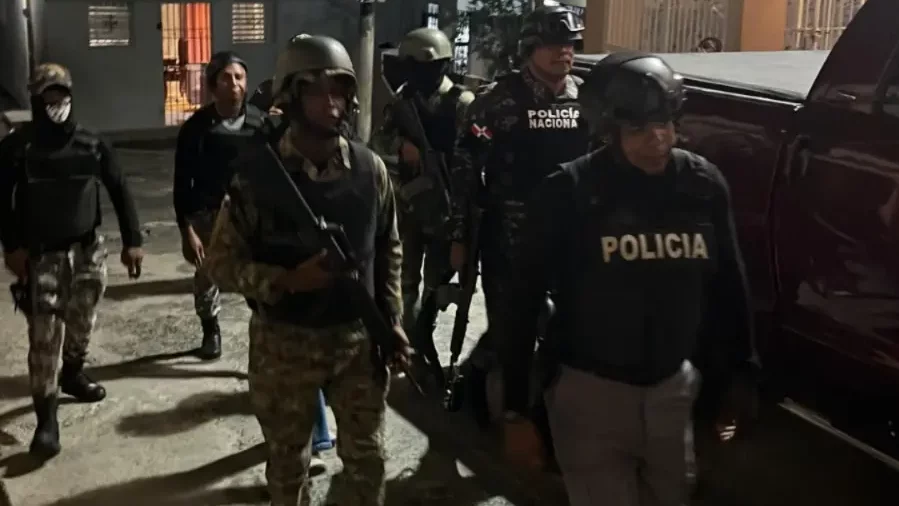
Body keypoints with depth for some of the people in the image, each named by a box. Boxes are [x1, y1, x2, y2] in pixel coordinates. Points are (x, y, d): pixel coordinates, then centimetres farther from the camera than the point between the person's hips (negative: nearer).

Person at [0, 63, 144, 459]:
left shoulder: (91, 144, 0)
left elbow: (119, 191, 4)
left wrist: (131, 241, 0)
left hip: (87, 249, 3)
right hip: (40, 255, -3)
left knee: (82, 323, 15)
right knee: (44, 336, -6)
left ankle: (73, 373, 43)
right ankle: (46, 418, -1)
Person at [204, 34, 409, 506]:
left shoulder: (370, 169, -3)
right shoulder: (259, 174, -13)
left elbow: (389, 250, 8)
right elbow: (221, 260, -9)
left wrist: (392, 320, 1)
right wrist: (288, 281, -23)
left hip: (358, 337, 2)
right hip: (284, 343, -2)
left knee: (367, 457, 13)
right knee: (287, 461, 17)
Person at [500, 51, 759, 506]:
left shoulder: (703, 184, -4)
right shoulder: (569, 191, -15)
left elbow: (728, 287, 7)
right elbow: (525, 300, -11)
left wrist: (740, 376, 11)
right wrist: (516, 410, -11)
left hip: (673, 387, 4)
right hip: (589, 390, -4)